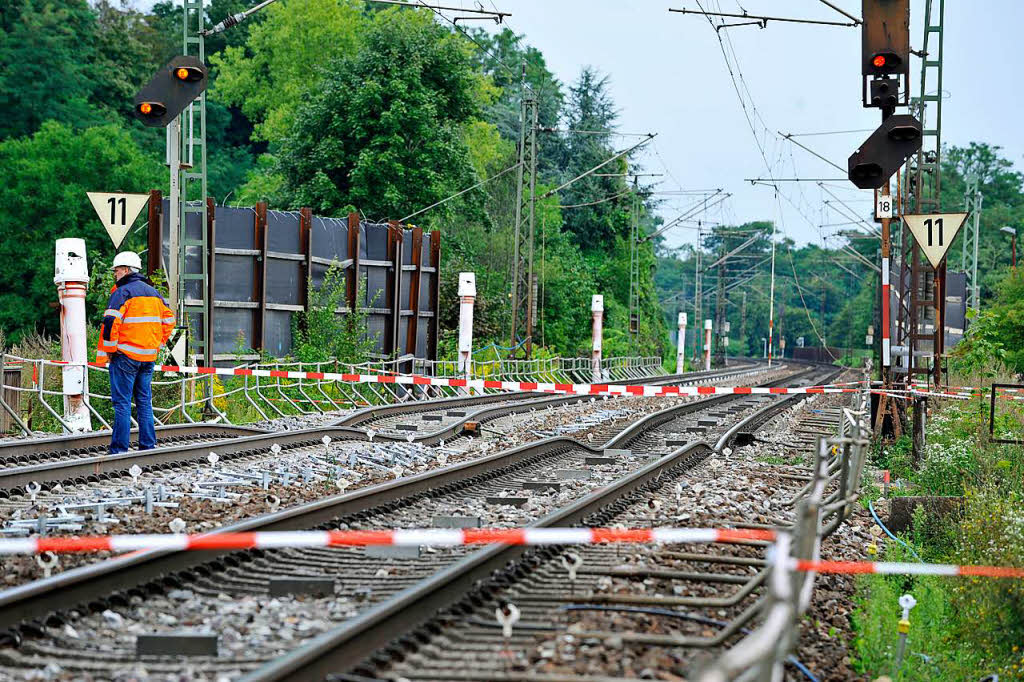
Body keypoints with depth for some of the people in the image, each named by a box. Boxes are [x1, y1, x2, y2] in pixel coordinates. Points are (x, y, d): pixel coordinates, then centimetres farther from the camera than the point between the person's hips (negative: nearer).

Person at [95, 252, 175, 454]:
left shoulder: (122, 292, -10)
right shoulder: (153, 293, 14)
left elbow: (111, 323, -18)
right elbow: (168, 319, 20)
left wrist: (106, 353, -11)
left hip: (126, 356, -7)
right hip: (149, 357, 7)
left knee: (122, 403, -4)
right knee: (144, 402, 12)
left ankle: (119, 450, -5)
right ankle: (148, 446, 11)